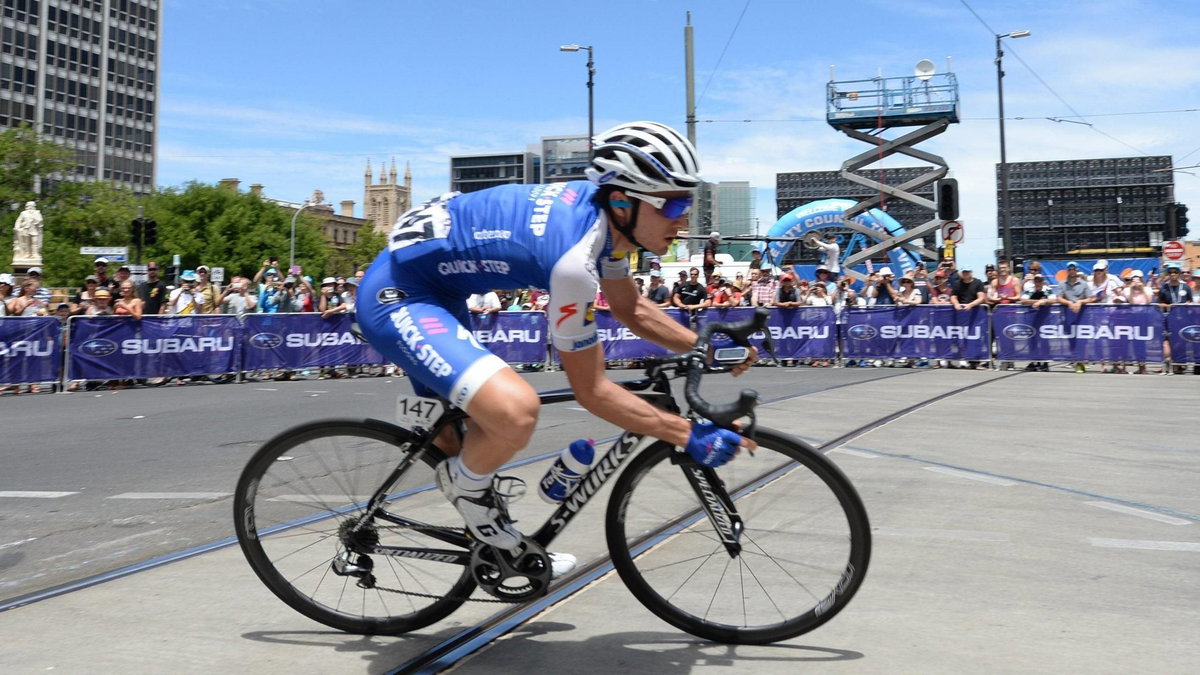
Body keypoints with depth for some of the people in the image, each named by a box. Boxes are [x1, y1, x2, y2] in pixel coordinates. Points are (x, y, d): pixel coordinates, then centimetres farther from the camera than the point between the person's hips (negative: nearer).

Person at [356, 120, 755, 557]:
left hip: (434, 291, 10)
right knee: (516, 411, -29)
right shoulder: (574, 257, -31)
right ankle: (466, 485, 1)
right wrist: (689, 436, -19)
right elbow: (591, 391, -22)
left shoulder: (603, 216, -5)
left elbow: (630, 310, 13)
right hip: (396, 300, -10)